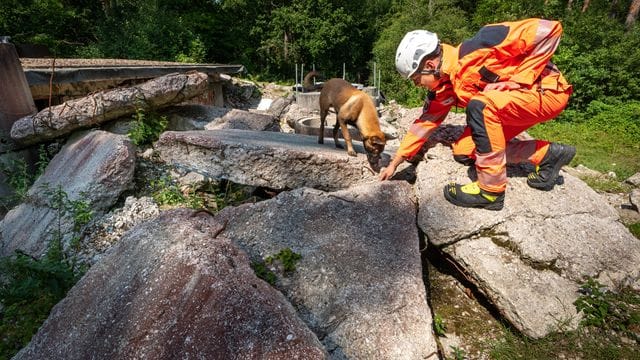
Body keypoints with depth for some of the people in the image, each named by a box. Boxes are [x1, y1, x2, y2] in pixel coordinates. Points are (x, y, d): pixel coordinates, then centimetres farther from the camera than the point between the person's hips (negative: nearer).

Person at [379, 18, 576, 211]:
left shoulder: (477, 49, -25)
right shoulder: (443, 89, -2)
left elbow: (549, 29, -23)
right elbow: (425, 123, 5)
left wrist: (517, 80, -22)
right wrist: (394, 164, 6)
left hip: (547, 90, -8)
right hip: (512, 105, 8)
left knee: (479, 105, -32)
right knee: (463, 152, -1)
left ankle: (491, 190, -21)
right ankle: (547, 154, 9)